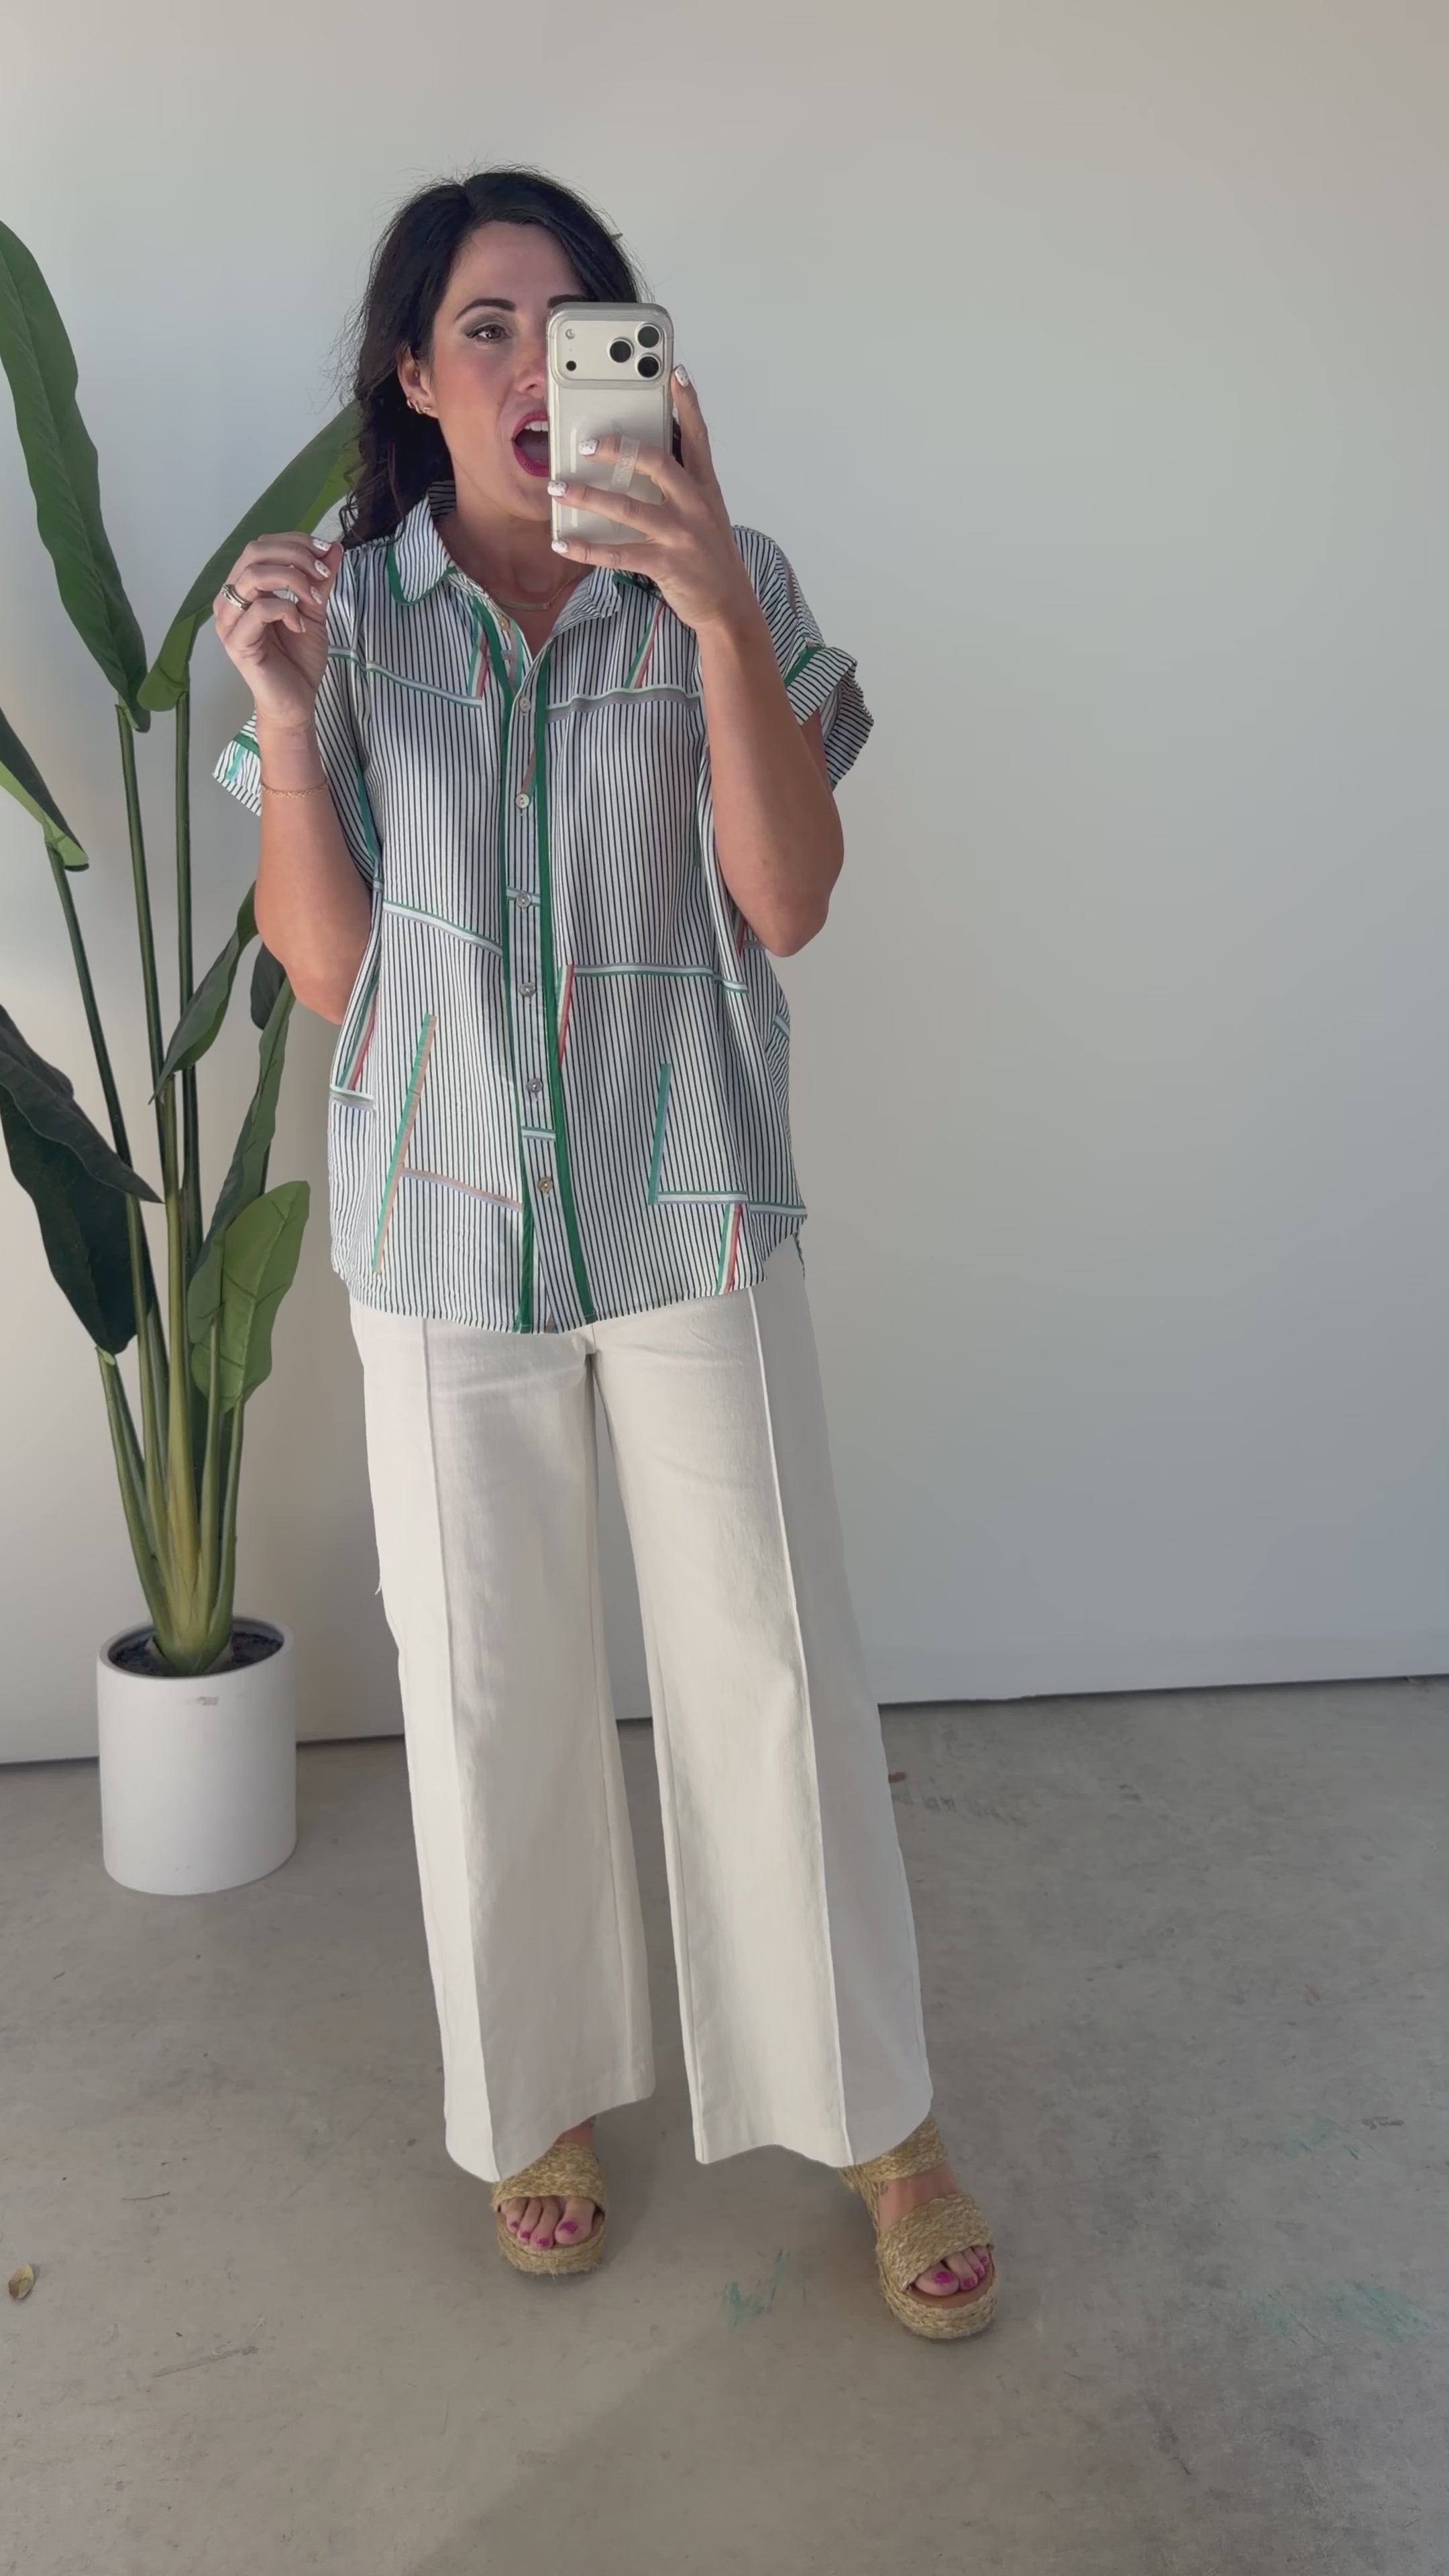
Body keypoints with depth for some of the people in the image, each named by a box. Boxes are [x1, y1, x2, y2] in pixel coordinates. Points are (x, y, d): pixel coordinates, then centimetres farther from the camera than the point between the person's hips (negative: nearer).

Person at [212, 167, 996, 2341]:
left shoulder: (726, 588, 0)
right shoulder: (345, 611, 3)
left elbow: (788, 903, -11)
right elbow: (323, 965, 0)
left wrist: (725, 625, -22)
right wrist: (280, 716, -13)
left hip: (691, 1216, -1)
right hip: (446, 1226, 1)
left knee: (773, 1664, 4)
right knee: (490, 1686, 11)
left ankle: (877, 2116, 25)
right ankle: (542, 2094, 34)